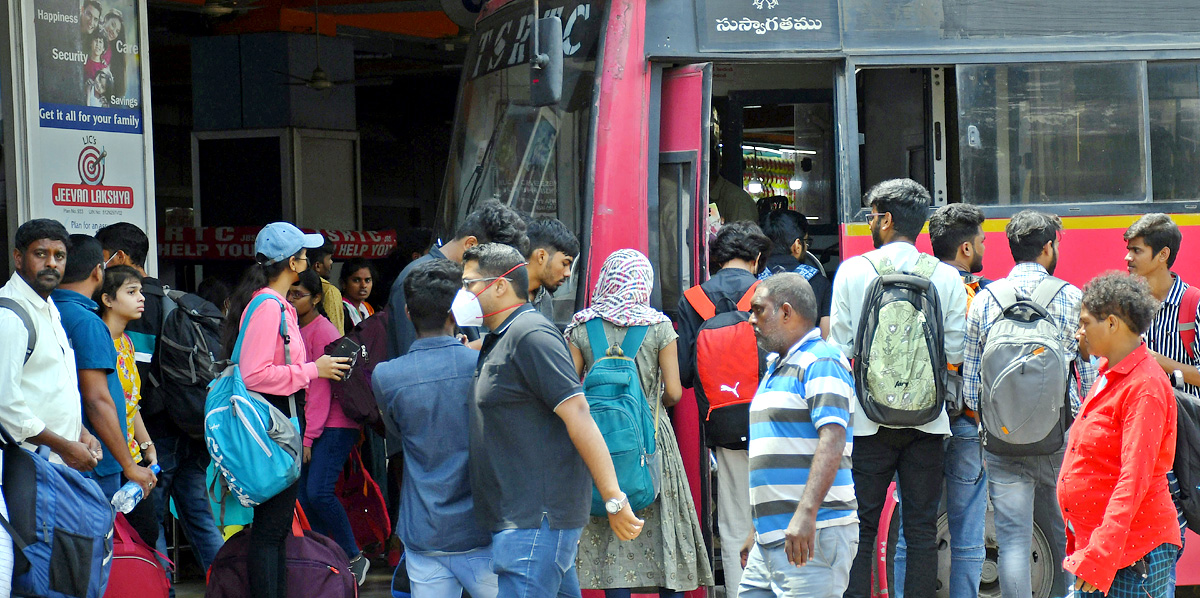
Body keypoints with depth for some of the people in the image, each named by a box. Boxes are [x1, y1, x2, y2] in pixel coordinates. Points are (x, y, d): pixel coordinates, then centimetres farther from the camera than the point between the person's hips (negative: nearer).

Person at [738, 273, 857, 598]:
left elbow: (832, 441, -21)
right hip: (770, 540, 9)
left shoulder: (821, 362, -8)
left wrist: (806, 513, -30)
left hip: (812, 535, -9)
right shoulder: (776, 368, 22)